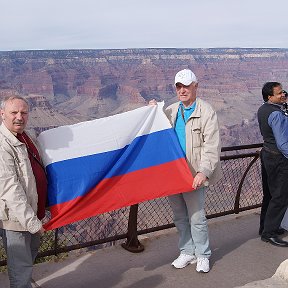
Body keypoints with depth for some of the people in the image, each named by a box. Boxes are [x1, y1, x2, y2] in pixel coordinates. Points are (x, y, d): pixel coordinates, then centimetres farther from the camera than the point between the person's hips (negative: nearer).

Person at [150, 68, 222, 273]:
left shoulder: (206, 112, -8)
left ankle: (202, 256, 20)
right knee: (180, 217, 16)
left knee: (197, 218, 0)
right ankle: (187, 252, 32)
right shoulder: (170, 111, 9)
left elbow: (212, 146, -14)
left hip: (194, 175, -5)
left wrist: (203, 172, -24)